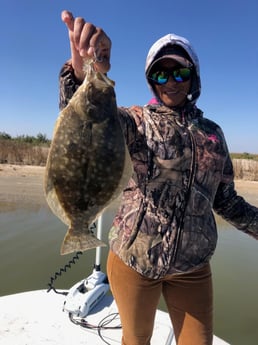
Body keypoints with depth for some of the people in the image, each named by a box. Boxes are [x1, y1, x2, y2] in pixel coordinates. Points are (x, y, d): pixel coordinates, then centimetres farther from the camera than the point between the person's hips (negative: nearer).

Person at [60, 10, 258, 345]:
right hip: (133, 259, -2)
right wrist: (82, 70, -44)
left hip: (193, 267, 3)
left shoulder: (212, 132, 5)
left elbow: (226, 199, 10)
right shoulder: (135, 120, -5)